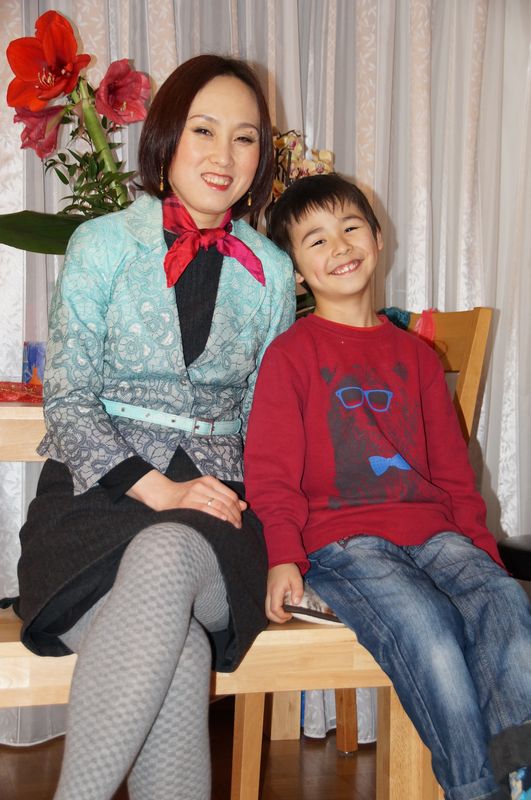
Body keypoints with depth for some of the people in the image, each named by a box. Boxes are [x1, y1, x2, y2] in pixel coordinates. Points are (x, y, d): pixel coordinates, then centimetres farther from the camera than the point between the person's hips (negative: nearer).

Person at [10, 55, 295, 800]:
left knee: (166, 557, -37)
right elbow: (68, 400, -1)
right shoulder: (102, 244, 5)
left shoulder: (271, 273, 13)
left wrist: (244, 504, -4)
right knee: (178, 654, -34)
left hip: (211, 503, 2)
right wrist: (155, 490, -15)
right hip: (97, 495, -1)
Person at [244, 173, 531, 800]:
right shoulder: (290, 353, 8)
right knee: (425, 624, -30)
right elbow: (271, 472, 1)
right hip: (342, 541, -4)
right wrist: (283, 557, -14)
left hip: (431, 531, 4)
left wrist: (479, 541, 8)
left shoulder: (414, 353, 23)